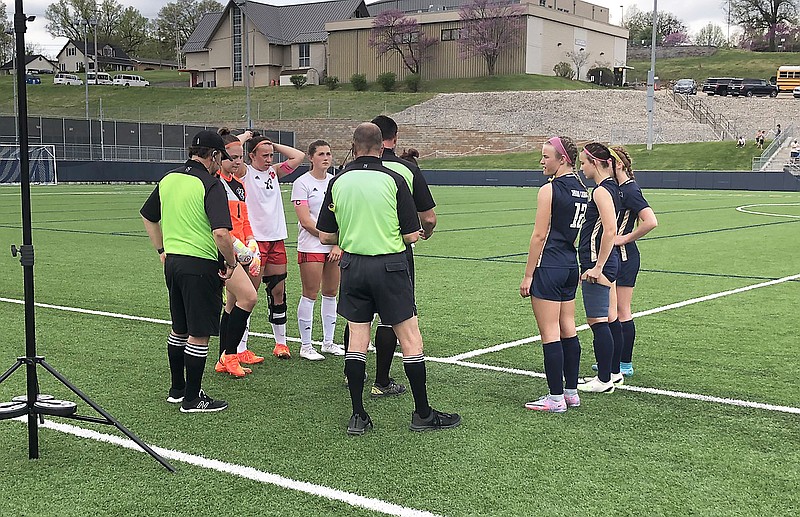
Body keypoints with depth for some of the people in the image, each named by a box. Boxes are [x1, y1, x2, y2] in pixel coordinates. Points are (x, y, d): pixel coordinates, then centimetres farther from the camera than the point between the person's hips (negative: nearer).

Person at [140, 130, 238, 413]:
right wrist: (231, 262, -12)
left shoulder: (168, 179, 8)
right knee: (199, 334, 3)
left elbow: (148, 217, 20)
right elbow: (220, 233, -27)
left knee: (179, 330, 20)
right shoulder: (210, 185, -16)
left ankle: (177, 389, 32)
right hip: (201, 265, -8)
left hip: (172, 262, 8)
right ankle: (192, 398, 11)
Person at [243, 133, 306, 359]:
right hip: (254, 239, -6)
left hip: (277, 239, 6)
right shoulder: (244, 172, -4)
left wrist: (273, 144, 10)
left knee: (278, 291, 9)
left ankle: (281, 342, 18)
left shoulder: (274, 172, 14)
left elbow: (299, 156, 15)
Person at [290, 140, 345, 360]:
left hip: (335, 247, 5)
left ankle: (328, 342, 21)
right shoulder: (302, 183, -5)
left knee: (331, 293, 10)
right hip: (311, 247, -5)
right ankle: (305, 346, 7)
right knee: (310, 295, -2)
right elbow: (305, 221, -11)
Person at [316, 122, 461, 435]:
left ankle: (358, 416, 10)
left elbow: (325, 236, 5)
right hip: (390, 266, -3)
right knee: (410, 338, 5)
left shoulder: (338, 182, 1)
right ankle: (422, 414, 11)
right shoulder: (393, 180, -8)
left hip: (353, 266, 4)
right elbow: (412, 235, -6)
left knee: (357, 340, 10)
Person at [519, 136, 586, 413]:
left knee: (549, 334, -3)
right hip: (571, 266, 9)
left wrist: (528, 275, -10)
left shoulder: (549, 190, -13)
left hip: (549, 268, -8)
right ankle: (571, 392, 20)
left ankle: (556, 398, 2)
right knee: (568, 330, 13)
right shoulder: (582, 190, 10)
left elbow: (539, 236, -14)